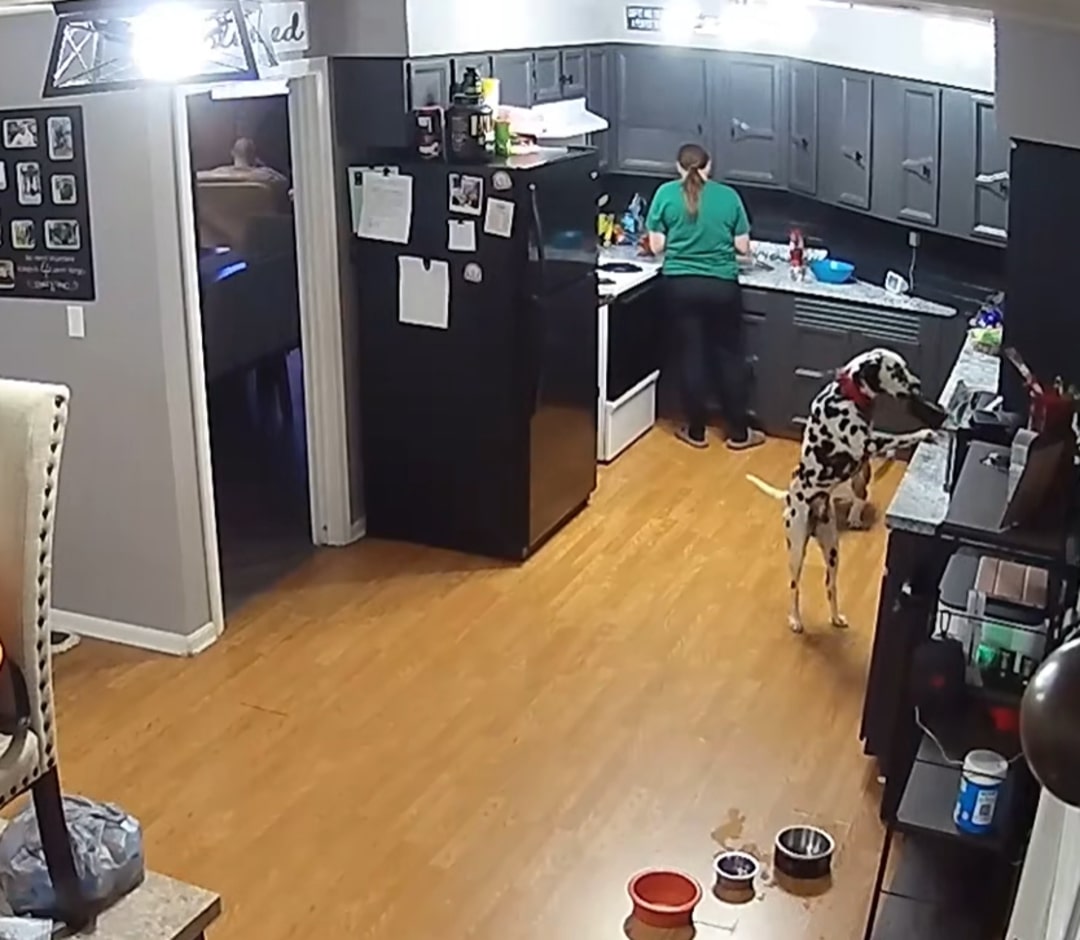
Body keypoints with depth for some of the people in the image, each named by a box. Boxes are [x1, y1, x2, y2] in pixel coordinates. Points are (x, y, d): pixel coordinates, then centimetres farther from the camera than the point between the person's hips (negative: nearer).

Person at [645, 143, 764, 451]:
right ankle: (739, 432, 16)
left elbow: (656, 246, -1)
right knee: (730, 355, 10)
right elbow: (743, 247, 2)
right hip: (722, 286, 0)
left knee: (692, 355, 9)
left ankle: (696, 430, 17)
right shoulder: (727, 196, -1)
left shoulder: (666, 194, -3)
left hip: (681, 285, 0)